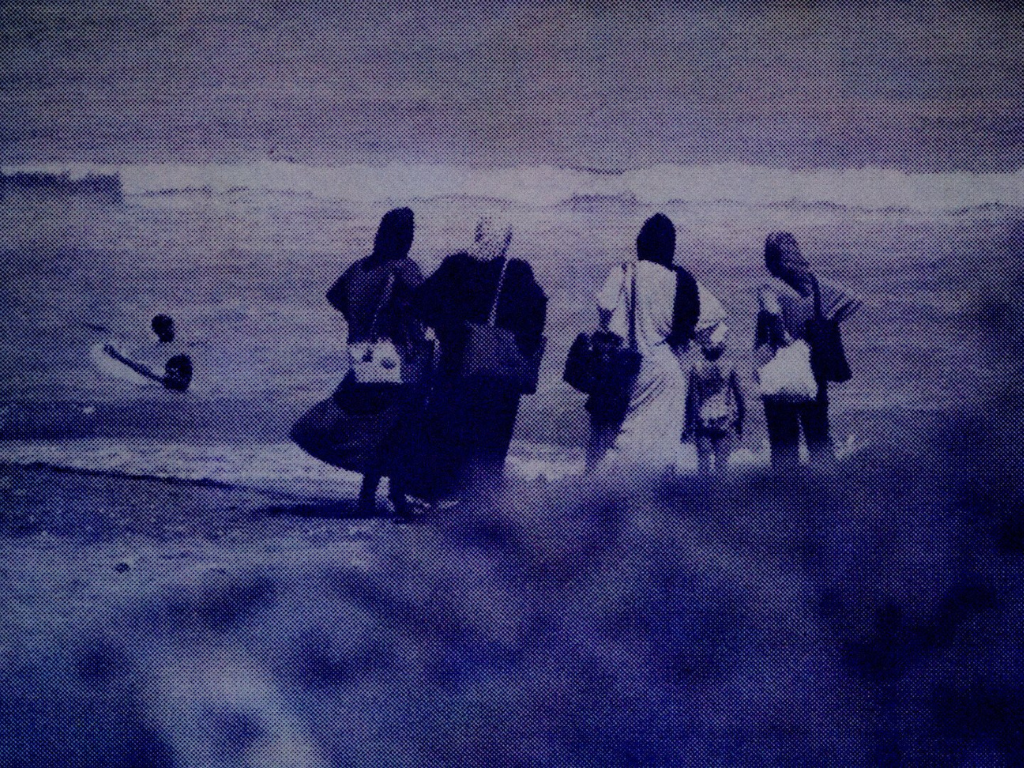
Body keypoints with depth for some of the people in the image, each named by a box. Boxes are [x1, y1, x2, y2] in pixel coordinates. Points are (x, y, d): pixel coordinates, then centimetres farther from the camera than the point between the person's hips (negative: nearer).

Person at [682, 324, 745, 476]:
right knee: (722, 462, 2)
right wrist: (739, 423, 11)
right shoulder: (729, 366, -4)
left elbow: (690, 397, -1)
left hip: (702, 422, 0)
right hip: (725, 422, 0)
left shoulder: (696, 366, -4)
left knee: (703, 461, 4)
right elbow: (739, 395, 2)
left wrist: (687, 425, 5)